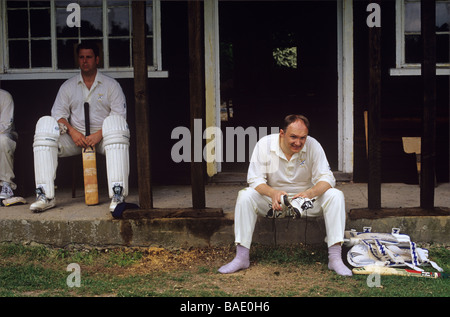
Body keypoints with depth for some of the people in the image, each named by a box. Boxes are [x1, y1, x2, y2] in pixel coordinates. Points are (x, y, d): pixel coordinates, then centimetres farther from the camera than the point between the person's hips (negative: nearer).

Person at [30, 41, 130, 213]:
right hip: (75, 138, 2)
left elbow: (119, 115, -2)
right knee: (45, 124, -25)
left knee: (115, 123, -37)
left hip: (102, 138, -2)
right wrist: (72, 131, -14)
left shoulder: (111, 85, 10)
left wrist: (100, 134, -18)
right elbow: (58, 113, 7)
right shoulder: (68, 86, 17)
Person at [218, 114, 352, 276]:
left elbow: (327, 178, -15)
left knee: (336, 196, -25)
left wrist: (310, 193, -37)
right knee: (245, 196, -27)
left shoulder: (313, 146, -12)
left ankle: (335, 258, -28)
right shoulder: (264, 144, -13)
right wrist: (273, 193, -37)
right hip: (273, 200, 0)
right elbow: (255, 179, -15)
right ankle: (242, 257, -25)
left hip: (305, 199, 1)